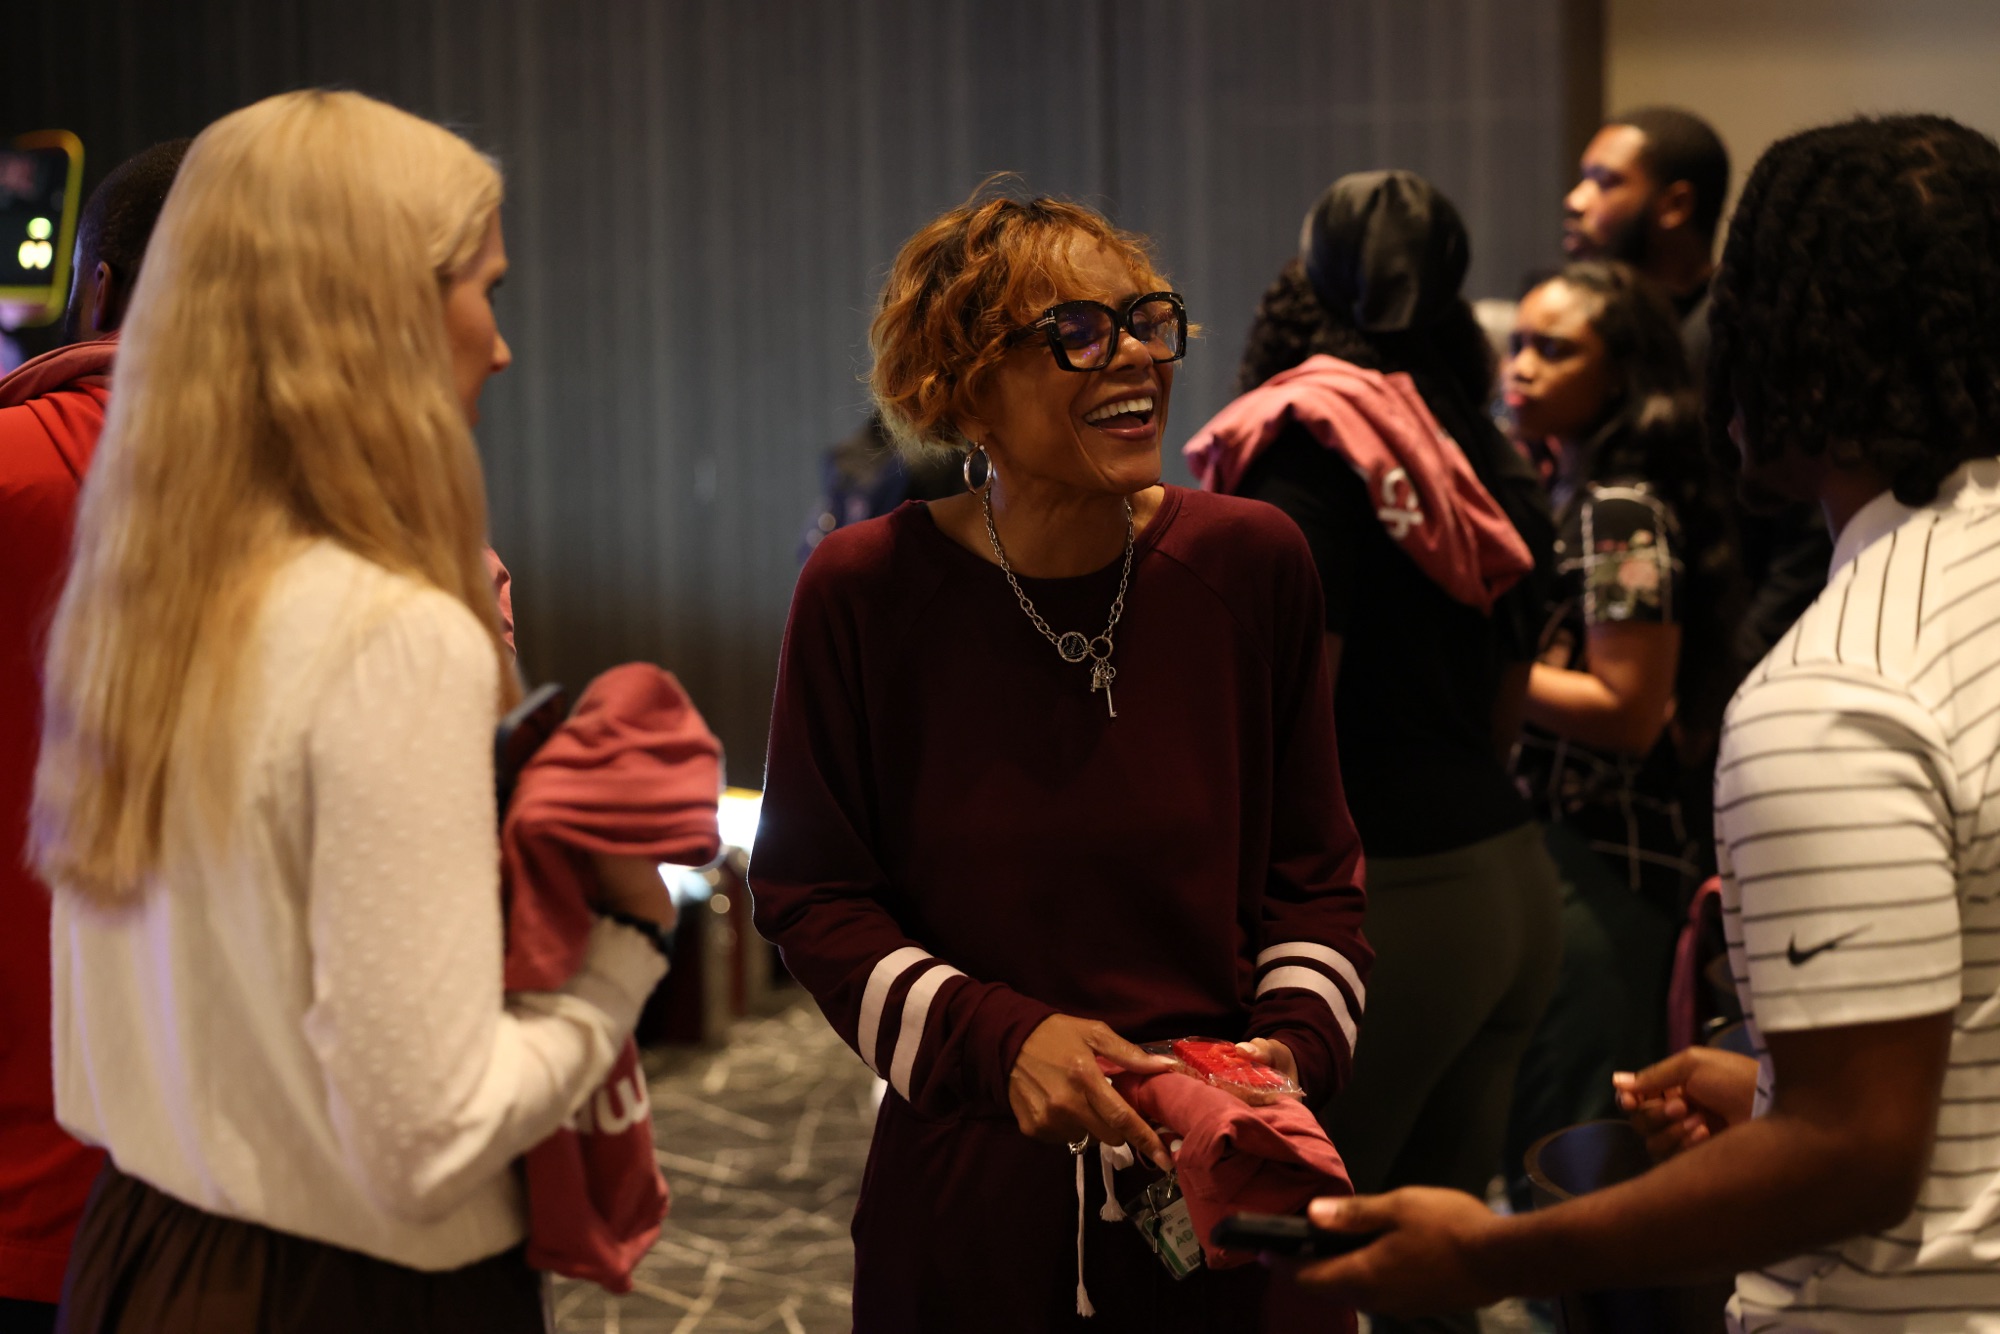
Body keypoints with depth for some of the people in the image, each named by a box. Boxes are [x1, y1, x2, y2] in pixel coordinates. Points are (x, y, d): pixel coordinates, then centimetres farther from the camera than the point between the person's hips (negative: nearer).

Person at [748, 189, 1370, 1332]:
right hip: (971, 1201, -1)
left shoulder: (1252, 563, -4)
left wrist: (1296, 1045, -11)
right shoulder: (866, 590, -9)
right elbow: (810, 893, -3)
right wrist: (1000, 1039, -16)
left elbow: (1313, 871, 5)